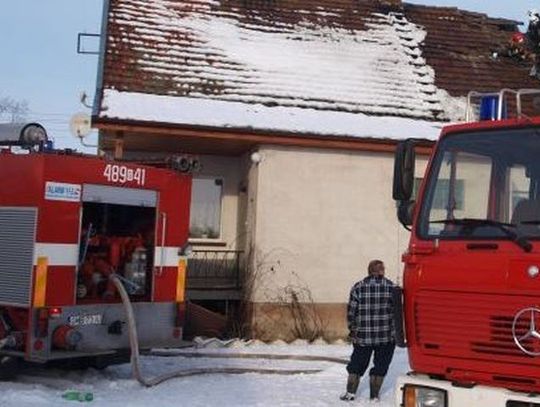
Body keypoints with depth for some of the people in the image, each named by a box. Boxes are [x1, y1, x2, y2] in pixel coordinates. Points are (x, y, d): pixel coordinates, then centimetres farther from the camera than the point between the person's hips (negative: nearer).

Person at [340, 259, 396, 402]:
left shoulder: (358, 287, -1)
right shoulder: (391, 287, -4)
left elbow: (351, 312, -2)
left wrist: (353, 330, 9)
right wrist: (395, 331, 7)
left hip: (363, 336, 1)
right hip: (386, 336, -1)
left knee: (357, 364, 15)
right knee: (380, 366, 10)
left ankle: (350, 392, 16)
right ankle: (374, 395, 13)